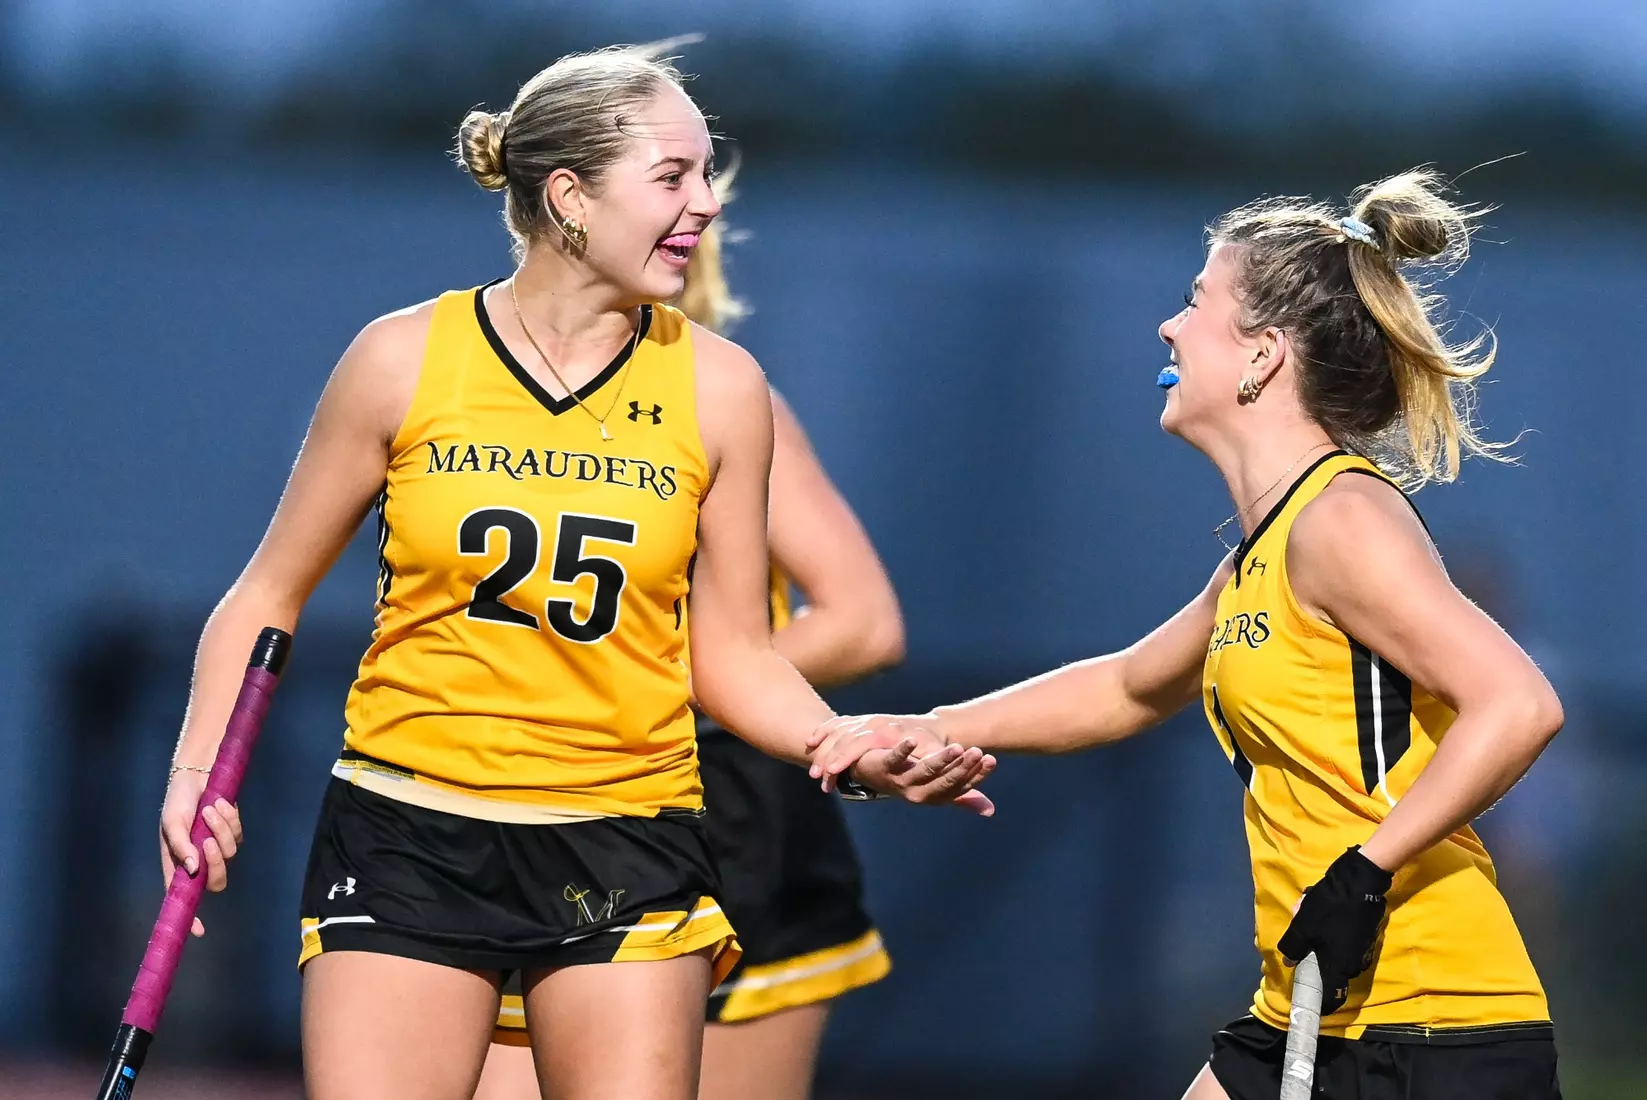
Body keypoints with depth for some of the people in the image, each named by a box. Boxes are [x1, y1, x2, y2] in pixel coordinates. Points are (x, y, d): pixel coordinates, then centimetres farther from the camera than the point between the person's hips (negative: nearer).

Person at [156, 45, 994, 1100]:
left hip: (628, 848, 1)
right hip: (406, 843, -1)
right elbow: (270, 594, 7)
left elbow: (734, 655, 6)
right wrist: (197, 769, -6)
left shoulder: (718, 386, 2)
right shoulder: (407, 359, -2)